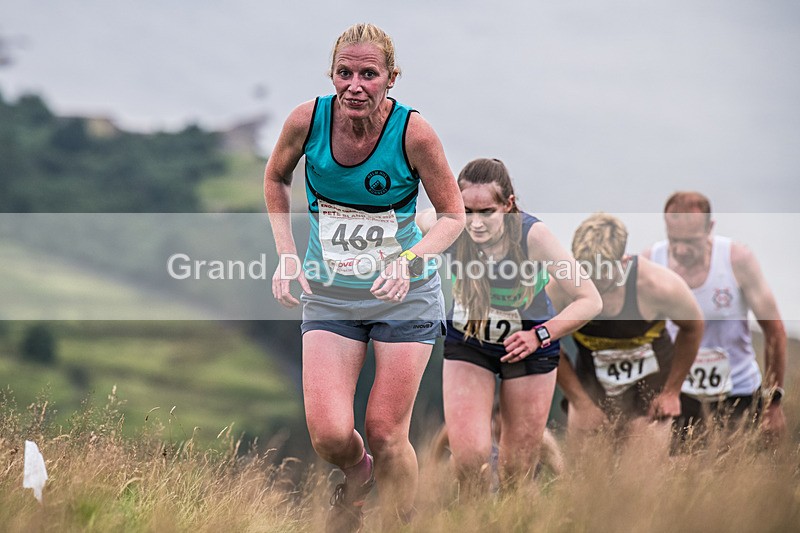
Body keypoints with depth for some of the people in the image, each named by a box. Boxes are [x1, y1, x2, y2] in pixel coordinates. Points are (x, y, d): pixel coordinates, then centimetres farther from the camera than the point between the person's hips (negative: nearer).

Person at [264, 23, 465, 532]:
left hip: (404, 298, -2)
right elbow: (276, 178, 9)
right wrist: (287, 254, 0)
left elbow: (454, 214, -6)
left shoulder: (413, 132, -19)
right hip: (329, 296, 2)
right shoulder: (308, 119, -13)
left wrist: (407, 260, -23)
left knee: (386, 433, -3)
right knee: (329, 434, -10)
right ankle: (357, 474, 27)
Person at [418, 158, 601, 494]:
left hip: (530, 344, -1)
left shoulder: (533, 235, -30)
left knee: (518, 465, 6)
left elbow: (590, 301, -24)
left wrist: (539, 336, -31)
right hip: (467, 340, 1)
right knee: (468, 455, -13)